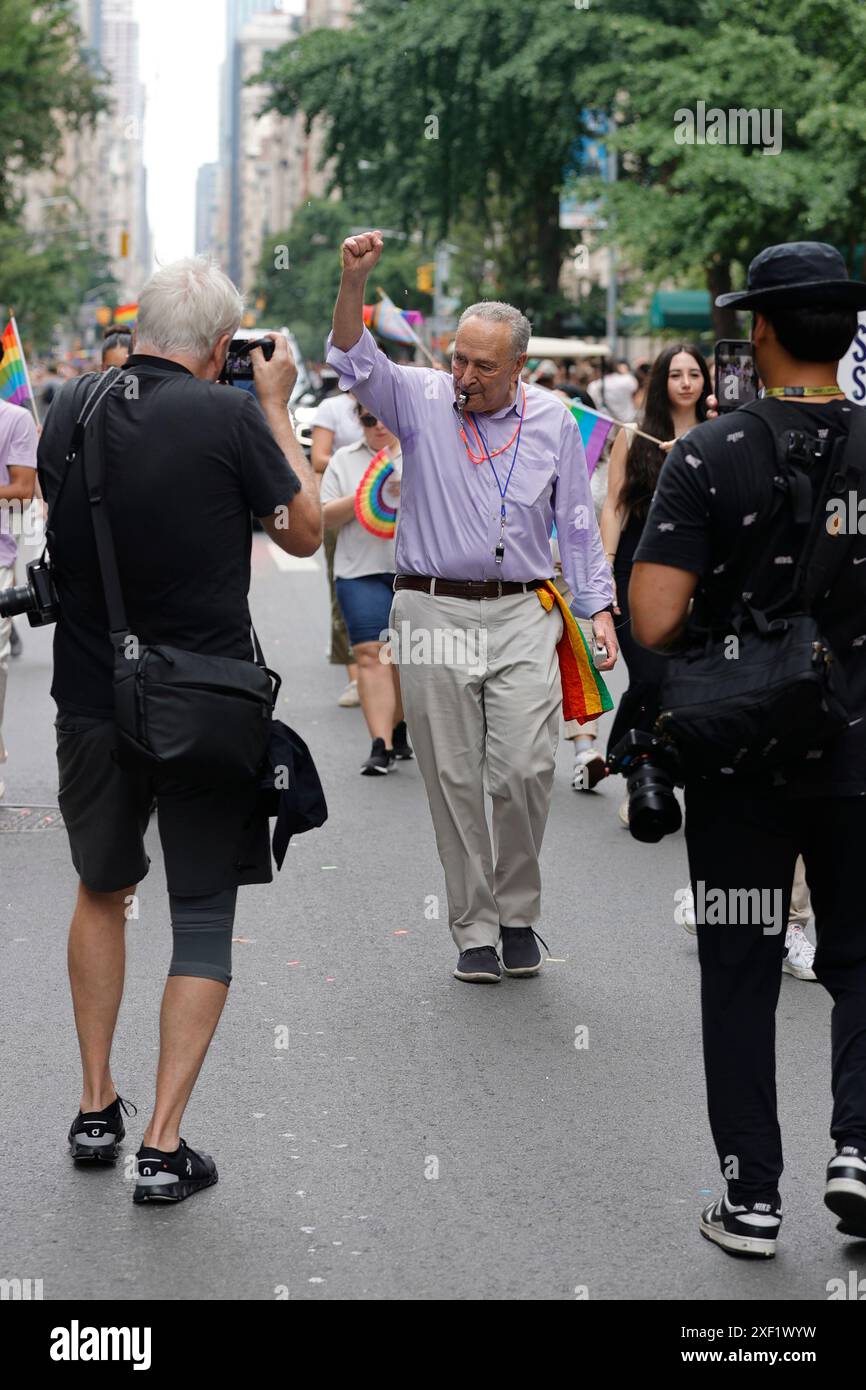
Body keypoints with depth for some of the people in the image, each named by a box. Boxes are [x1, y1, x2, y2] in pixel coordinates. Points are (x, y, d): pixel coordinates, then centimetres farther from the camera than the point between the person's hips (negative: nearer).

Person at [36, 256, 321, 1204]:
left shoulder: (70, 409, -2)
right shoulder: (230, 416, -14)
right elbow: (304, 532, -1)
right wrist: (277, 408, 6)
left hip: (93, 702, 4)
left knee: (102, 889, 25)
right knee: (203, 919, 7)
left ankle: (96, 1109, 26)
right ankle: (164, 1148, 2)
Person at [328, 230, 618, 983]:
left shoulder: (553, 420, 7)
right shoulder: (422, 400, 2)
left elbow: (576, 522, 12)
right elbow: (354, 361, -13)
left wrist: (599, 607, 6)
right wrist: (354, 279, -29)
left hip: (523, 616, 0)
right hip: (434, 614, 0)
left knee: (525, 770, -8)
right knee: (454, 780, 3)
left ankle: (518, 913, 13)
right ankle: (473, 928, 13)